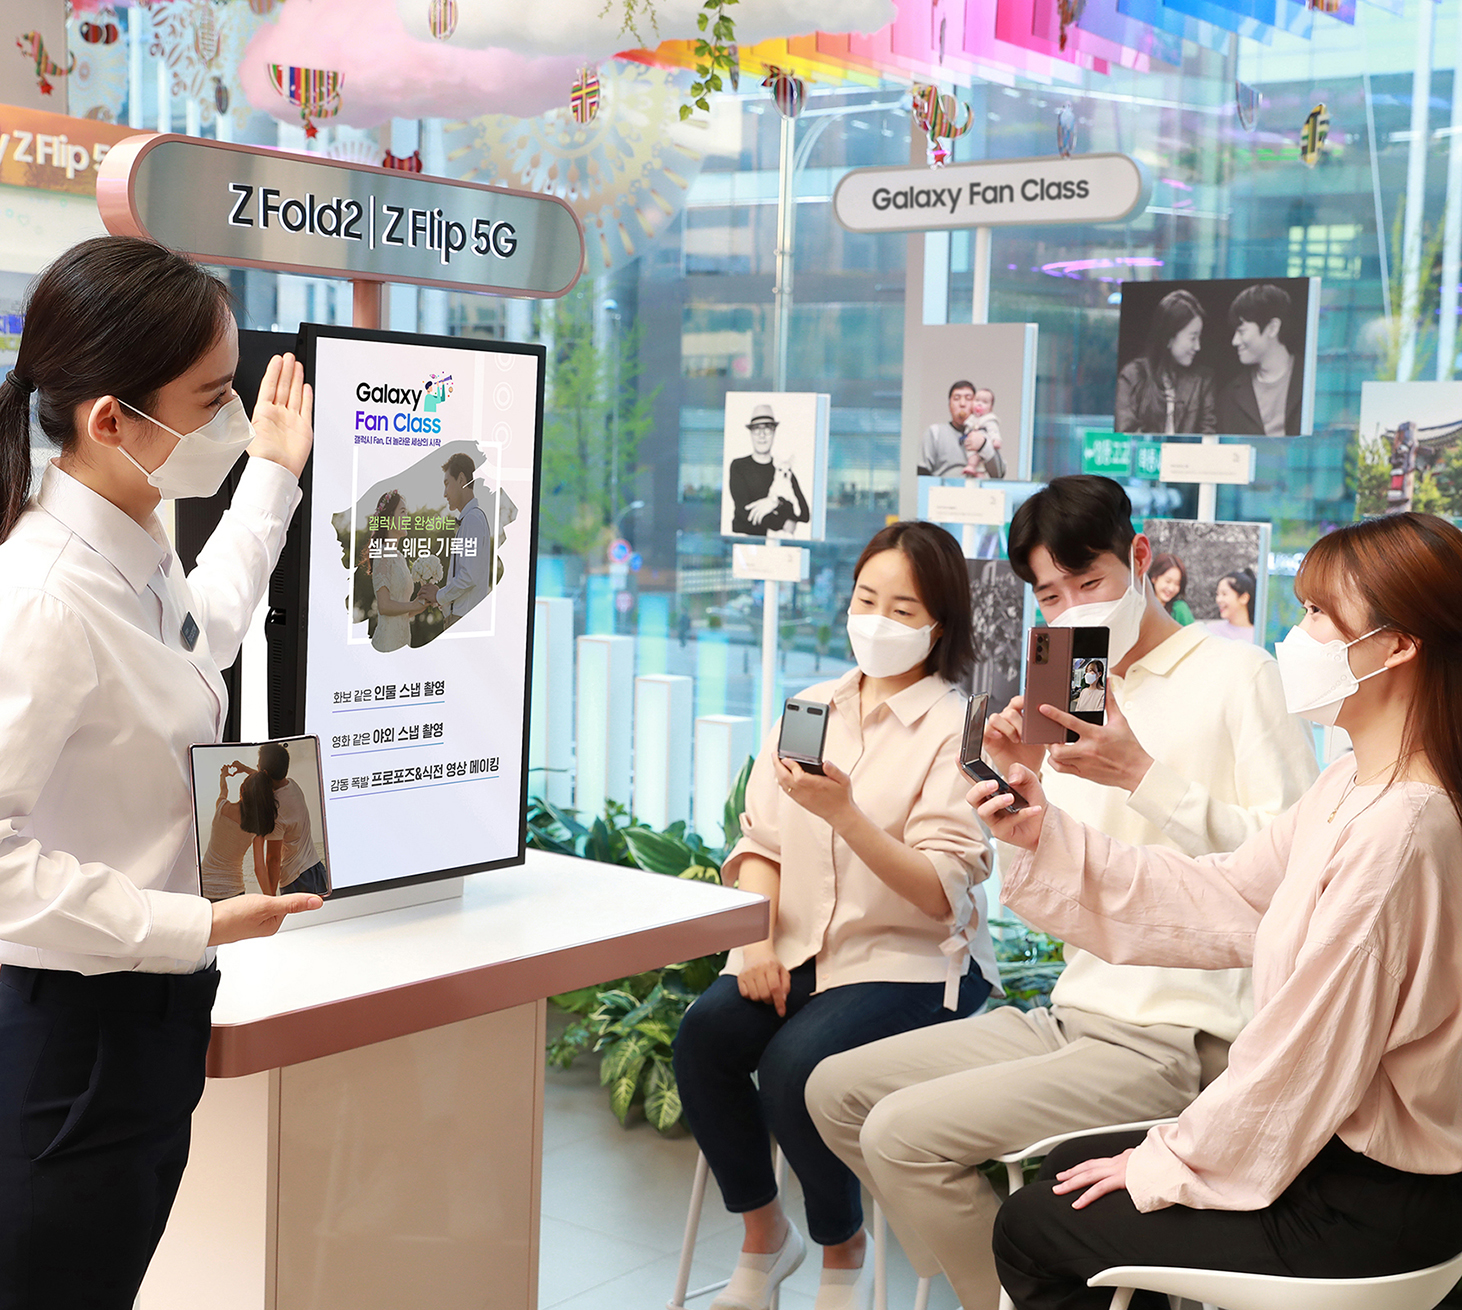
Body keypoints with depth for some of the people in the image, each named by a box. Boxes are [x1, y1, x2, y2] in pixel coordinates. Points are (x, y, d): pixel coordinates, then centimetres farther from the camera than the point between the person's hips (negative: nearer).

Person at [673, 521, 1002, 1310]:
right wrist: (759, 938, -7)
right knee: (704, 1035, -22)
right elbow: (761, 839, 10)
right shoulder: (809, 709, 11)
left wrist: (844, 814, -27)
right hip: (800, 947, 5)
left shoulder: (955, 730, -6)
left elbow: (942, 894, -15)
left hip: (913, 958, -5)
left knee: (796, 1065, -29)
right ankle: (763, 1235, 3)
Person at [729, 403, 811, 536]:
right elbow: (744, 511, -5)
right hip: (743, 539, -2)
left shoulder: (783, 469, 12)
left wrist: (776, 503, -11)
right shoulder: (738, 466, 6)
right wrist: (783, 525, -7)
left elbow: (805, 515, 4)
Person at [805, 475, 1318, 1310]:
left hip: (1177, 1042, -8)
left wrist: (1143, 778, -21)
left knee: (906, 1132, -20)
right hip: (1079, 1015, 8)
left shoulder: (1236, 675, -6)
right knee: (838, 1090, 6)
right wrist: (1019, 784, -1)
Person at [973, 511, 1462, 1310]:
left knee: (1030, 1229, 3)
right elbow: (1227, 899, 6)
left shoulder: (1394, 829, -29)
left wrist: (1168, 1162, -11)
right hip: (1344, 1149, 9)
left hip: (1366, 1209, -9)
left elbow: (1309, 1055, -25)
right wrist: (1047, 839, -2)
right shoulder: (1356, 788, 3)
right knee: (1072, 1168, 22)